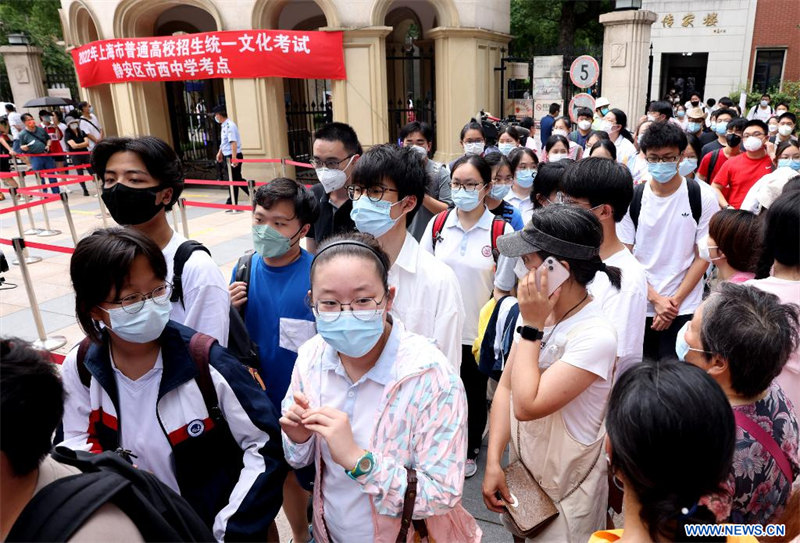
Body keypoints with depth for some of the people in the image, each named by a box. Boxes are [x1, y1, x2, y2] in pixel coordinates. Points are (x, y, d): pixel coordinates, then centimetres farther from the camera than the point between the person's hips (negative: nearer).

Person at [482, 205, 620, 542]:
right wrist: (493, 462, -7)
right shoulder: (536, 310, -7)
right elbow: (506, 387, -3)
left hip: (565, 492, -6)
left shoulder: (595, 336, -27)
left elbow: (527, 406, -30)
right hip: (521, 471, 6)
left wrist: (531, 327, -26)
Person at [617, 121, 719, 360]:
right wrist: (655, 299, -9)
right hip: (638, 305, 1)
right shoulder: (632, 198, -2)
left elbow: (703, 256, -2)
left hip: (683, 309, -1)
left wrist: (675, 300, -9)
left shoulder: (702, 198, -4)